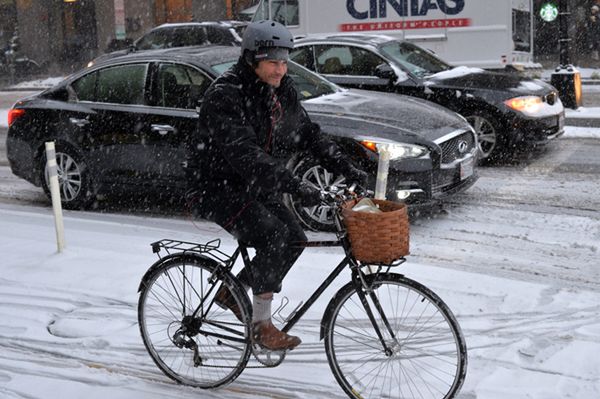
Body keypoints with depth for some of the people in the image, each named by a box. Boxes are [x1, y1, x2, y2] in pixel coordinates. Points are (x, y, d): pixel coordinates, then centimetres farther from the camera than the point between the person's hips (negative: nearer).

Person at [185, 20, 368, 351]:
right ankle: (261, 324, -12)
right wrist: (294, 186, -45)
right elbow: (244, 154, -37)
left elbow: (308, 134, 7)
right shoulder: (225, 97, -25)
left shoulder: (281, 89, 1)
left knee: (295, 239, -2)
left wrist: (345, 168, -6)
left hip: (253, 187, 8)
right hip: (217, 188, -8)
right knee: (273, 236, -25)